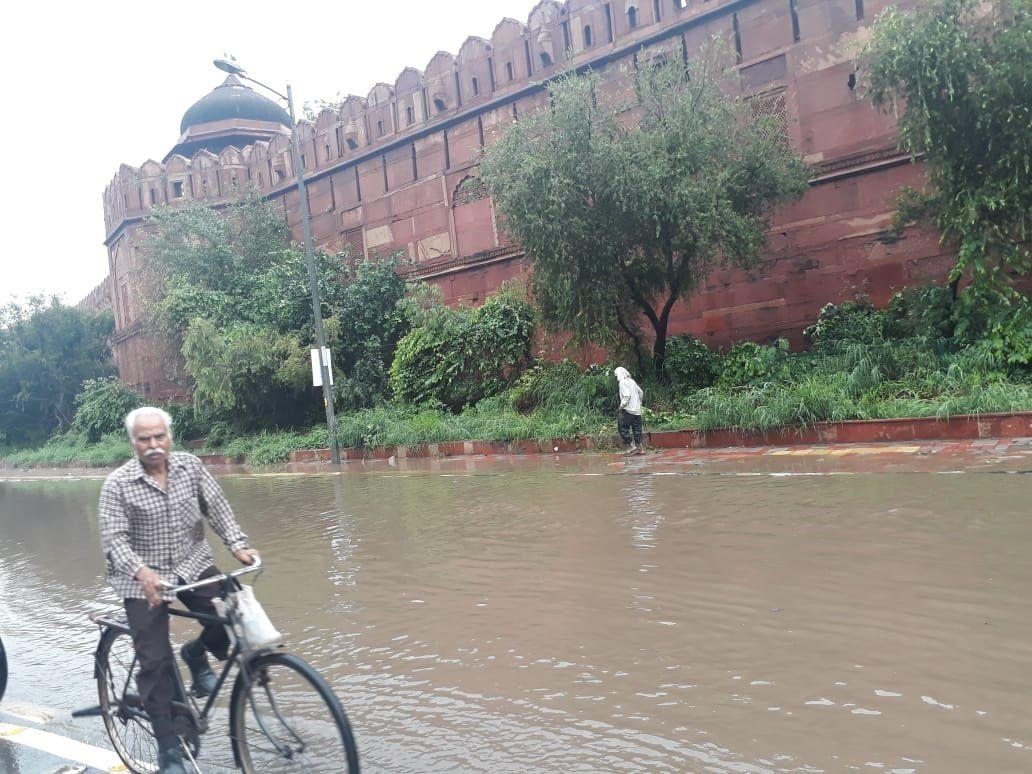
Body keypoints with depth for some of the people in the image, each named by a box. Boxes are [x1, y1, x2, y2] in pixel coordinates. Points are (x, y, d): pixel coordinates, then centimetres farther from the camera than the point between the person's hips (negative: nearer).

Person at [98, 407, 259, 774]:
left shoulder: (191, 466, -3)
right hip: (144, 579, -3)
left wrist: (238, 544, -16)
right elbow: (114, 539, -17)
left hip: (193, 565, 3)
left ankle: (196, 655, 18)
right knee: (156, 663, -3)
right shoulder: (118, 485, -12)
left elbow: (217, 507, -1)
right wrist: (141, 572, -33)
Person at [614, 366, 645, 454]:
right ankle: (640, 448, 13)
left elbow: (627, 395, -22)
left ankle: (633, 446, -4)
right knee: (637, 429, 11)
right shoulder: (632, 381, 15)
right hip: (637, 410, 8)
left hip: (628, 410, -8)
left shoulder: (623, 382, -11)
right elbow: (641, 393, 20)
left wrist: (621, 406, -13)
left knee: (623, 427, 0)